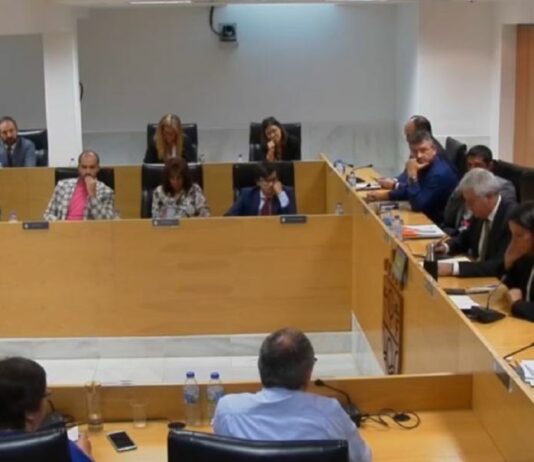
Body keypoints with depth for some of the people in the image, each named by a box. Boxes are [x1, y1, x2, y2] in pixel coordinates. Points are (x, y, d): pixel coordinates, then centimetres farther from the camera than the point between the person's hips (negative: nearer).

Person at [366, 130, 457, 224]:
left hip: (439, 224, -8)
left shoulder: (440, 173, -28)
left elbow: (417, 205, -28)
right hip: (425, 216, 8)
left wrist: (412, 174, -29)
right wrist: (384, 195, 3)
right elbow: (408, 190, 15)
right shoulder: (426, 164, 0)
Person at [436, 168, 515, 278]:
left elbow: (501, 266, -30)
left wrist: (454, 268, -34)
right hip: (478, 275, 7)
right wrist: (446, 246, -4)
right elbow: (466, 238, 17)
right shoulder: (482, 212, -2)